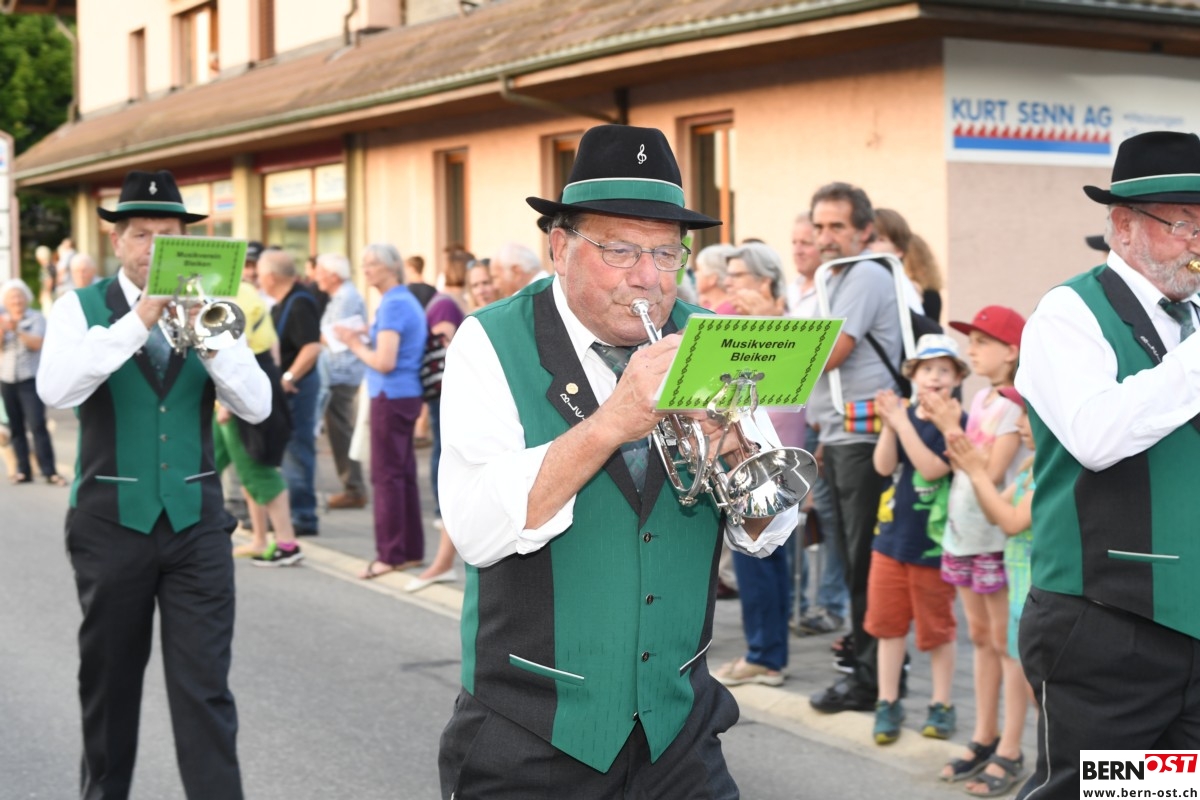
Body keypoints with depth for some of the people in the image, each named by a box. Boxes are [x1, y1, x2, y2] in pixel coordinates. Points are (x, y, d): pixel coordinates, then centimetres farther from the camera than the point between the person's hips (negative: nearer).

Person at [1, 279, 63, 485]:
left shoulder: (36, 318, 1)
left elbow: (37, 343, -12)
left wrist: (17, 330, -25)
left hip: (31, 380, -4)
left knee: (37, 425, -13)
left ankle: (49, 472, -13)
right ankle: (23, 471, 8)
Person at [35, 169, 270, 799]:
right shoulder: (81, 307, 0)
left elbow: (256, 406, -4)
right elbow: (55, 390, -20)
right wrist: (138, 320, -24)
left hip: (196, 518, 1)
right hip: (112, 519, -1)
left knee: (205, 689, -3)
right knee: (110, 683, 13)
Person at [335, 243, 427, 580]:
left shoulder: (393, 305, -15)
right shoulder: (408, 300, 14)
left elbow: (384, 362, -21)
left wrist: (355, 343, -7)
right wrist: (368, 336, 10)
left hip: (391, 397, -10)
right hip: (407, 396, 10)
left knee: (386, 475, -4)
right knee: (404, 473, 13)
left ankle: (391, 555, -1)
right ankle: (411, 549, 18)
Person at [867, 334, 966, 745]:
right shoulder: (904, 413, 5)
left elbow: (932, 468, -23)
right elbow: (884, 466, -4)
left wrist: (902, 423, -24)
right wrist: (889, 423, -17)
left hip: (934, 543, -5)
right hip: (892, 536, 5)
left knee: (937, 629, 8)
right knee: (888, 622, 10)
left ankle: (942, 705, 22)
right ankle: (888, 703, 20)